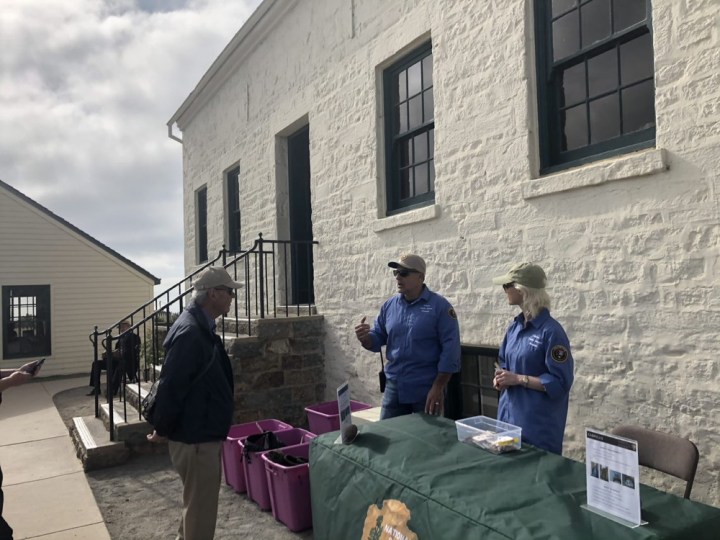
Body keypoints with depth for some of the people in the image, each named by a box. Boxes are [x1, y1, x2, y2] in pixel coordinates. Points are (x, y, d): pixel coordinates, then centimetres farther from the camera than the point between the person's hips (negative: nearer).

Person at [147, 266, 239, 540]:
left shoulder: (201, 326, 9)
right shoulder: (190, 332, -25)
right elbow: (171, 386, -25)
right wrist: (162, 430, -13)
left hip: (201, 432, 10)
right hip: (195, 437, -10)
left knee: (197, 503, 25)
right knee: (201, 508, 4)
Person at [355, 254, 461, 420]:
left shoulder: (439, 306, -9)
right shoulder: (389, 306, 5)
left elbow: (450, 349, -12)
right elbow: (377, 339, 10)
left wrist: (438, 387, -15)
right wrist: (364, 338, -13)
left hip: (426, 390, -4)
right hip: (394, 387, 4)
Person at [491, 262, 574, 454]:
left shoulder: (551, 331, -17)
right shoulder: (514, 327, 6)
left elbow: (560, 382, -18)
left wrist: (518, 379, -19)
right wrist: (500, 376, -4)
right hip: (509, 414, 7)